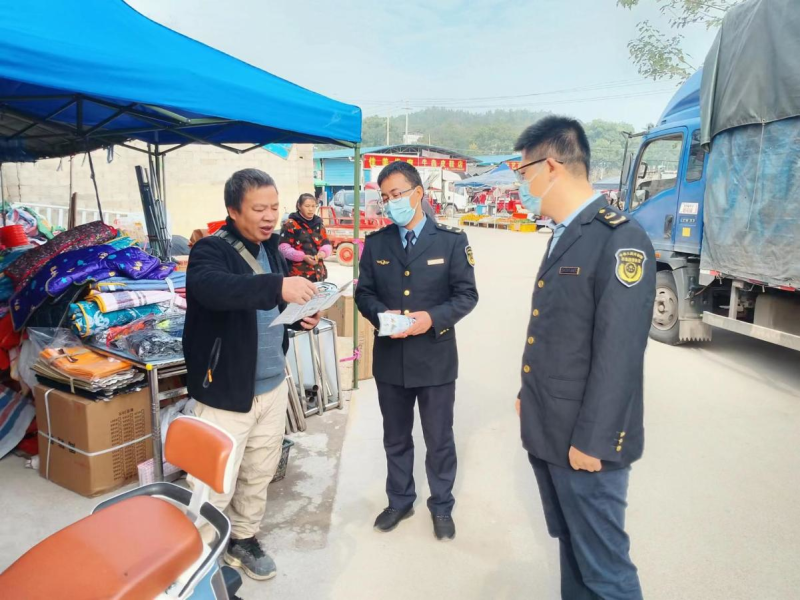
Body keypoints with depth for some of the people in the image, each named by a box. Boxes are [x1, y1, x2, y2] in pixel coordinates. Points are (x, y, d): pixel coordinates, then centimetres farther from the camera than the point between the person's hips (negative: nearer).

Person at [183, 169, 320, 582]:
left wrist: (301, 317, -2)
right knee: (215, 484, 4)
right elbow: (211, 288, -38)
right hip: (225, 391, -7)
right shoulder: (211, 250, -15)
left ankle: (243, 538, 41)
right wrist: (277, 285, -49)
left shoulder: (272, 250, 8)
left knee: (259, 474, 20)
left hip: (272, 386, 7)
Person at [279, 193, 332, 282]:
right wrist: (303, 256, -19)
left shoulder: (319, 224, 14)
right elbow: (283, 248, -8)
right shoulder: (290, 224, -3)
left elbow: (327, 244, 15)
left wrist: (323, 252, -9)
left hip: (318, 274, 6)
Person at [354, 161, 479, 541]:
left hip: (435, 358, -2)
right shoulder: (376, 243, 4)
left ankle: (442, 506, 34)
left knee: (439, 440, 13)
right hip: (390, 359, 3)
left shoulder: (451, 240, -4)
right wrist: (381, 314, -15)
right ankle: (399, 500, 39)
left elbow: (466, 295, -6)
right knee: (396, 438, 19)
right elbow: (364, 293, 6)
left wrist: (433, 318, -22)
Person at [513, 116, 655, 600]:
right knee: (572, 551, 23)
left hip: (584, 440, -8)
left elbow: (620, 354, -21)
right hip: (547, 431, 9)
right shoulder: (565, 236, 11)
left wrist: (591, 441, -18)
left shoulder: (620, 240, -18)